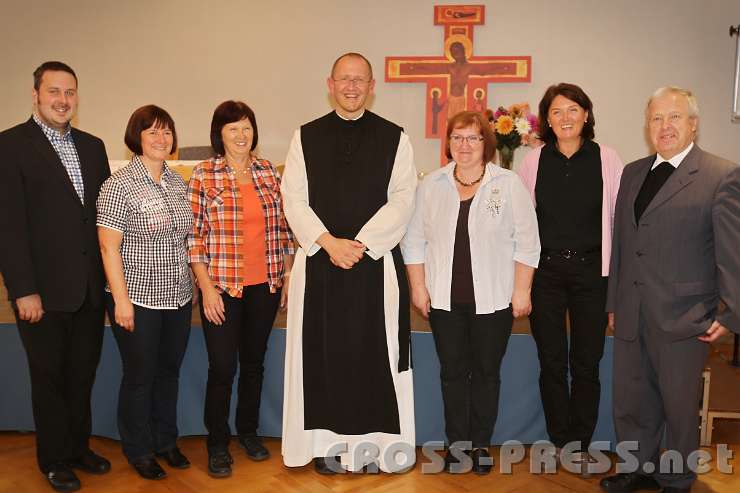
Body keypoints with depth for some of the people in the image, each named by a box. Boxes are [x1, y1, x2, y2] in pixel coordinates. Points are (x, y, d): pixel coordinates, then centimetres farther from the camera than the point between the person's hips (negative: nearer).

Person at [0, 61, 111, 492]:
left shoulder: (93, 146, 10)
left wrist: (109, 274, 5)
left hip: (91, 287, 5)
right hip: (44, 290, -5)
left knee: (82, 375, 17)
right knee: (49, 378, 11)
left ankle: (78, 447, 34)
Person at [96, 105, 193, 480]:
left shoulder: (177, 181, 7)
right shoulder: (119, 185, -12)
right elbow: (108, 247, -13)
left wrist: (191, 285, 14)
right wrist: (121, 299, -15)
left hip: (178, 297, 6)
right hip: (138, 300, -6)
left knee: (169, 371, 16)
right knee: (140, 376, 8)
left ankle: (165, 441, 34)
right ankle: (138, 451, 27)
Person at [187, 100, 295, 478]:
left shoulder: (268, 171, 5)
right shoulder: (204, 174, -5)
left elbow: (282, 228, 10)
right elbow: (194, 235, -7)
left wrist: (287, 275, 7)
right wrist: (207, 287, -11)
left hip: (265, 286, 4)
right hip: (221, 287, -3)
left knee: (254, 362, 15)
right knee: (223, 367, 3)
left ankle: (248, 430, 34)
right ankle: (217, 443, 22)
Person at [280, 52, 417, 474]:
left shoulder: (394, 138, 4)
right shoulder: (306, 137, 8)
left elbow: (402, 201, -3)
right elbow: (295, 201, 1)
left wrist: (360, 243, -13)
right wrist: (329, 242, -12)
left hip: (376, 260, -1)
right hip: (319, 260, 2)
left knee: (375, 353, 3)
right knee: (324, 352, 6)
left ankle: (375, 440, 16)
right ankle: (329, 441, 19)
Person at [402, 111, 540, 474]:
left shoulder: (510, 185, -2)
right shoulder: (431, 185, 4)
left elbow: (526, 243, -1)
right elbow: (415, 240, 6)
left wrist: (521, 291, -5)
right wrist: (418, 287, 2)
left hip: (493, 299, -1)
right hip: (445, 298, 2)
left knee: (486, 372, 8)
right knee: (452, 372, 9)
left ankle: (481, 444, 24)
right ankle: (457, 444, 23)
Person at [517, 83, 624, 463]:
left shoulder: (607, 160, -1)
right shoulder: (534, 160, 1)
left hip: (591, 271, -1)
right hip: (545, 271, 1)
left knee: (586, 364, 8)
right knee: (551, 363, 9)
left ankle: (581, 443, 25)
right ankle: (560, 441, 26)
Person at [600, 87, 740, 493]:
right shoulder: (633, 173, 10)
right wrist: (613, 303, 14)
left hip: (682, 319, -5)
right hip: (631, 317, 5)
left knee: (679, 406, 11)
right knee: (630, 402, 16)